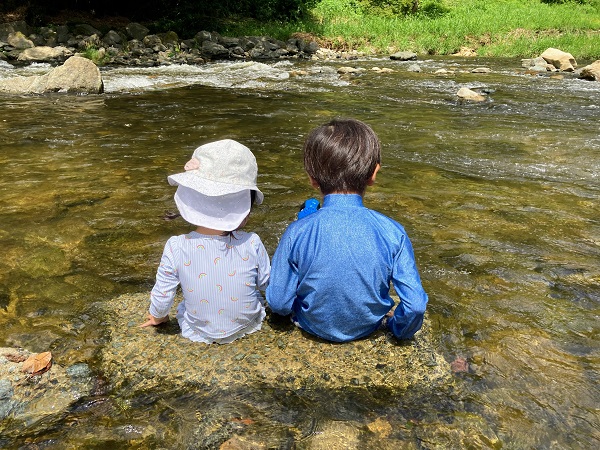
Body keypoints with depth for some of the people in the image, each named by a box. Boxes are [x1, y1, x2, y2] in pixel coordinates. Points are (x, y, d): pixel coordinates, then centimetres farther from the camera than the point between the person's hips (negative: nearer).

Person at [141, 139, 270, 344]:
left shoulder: (176, 247, -26)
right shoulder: (252, 244, -26)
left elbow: (162, 296, -13)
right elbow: (266, 283, -9)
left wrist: (157, 317, 11)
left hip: (199, 331, 0)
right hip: (248, 325, 0)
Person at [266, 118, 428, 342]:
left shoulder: (297, 233, -27)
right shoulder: (392, 232, -24)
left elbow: (278, 303, -18)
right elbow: (415, 305, -19)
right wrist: (399, 330, 4)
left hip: (315, 327, -1)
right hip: (369, 326, 1)